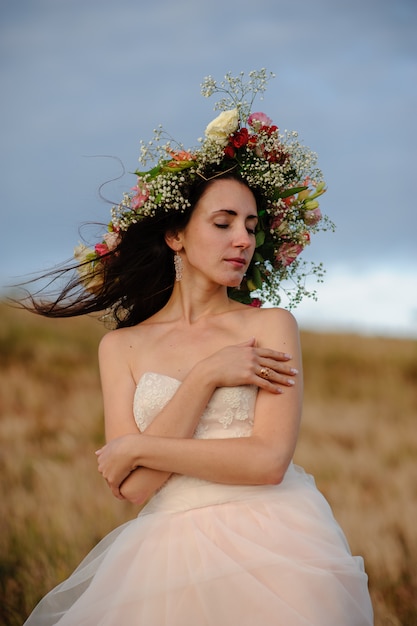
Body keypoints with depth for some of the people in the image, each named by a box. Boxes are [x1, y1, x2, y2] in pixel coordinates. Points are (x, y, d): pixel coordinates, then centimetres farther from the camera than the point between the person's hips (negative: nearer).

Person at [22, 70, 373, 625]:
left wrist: (139, 448, -3)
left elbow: (268, 460, -7)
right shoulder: (122, 346, 11)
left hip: (272, 549, -1)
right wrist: (207, 377, -7)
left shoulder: (272, 325, 6)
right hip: (168, 553, 1)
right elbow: (134, 488, -2)